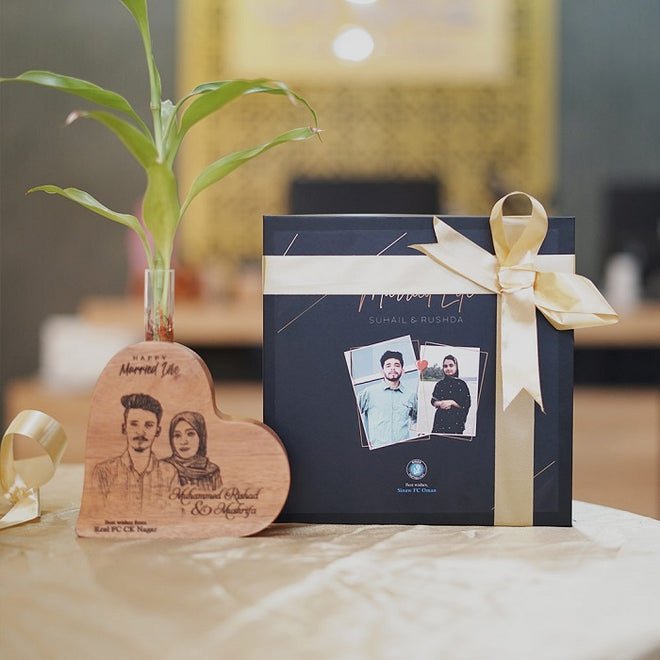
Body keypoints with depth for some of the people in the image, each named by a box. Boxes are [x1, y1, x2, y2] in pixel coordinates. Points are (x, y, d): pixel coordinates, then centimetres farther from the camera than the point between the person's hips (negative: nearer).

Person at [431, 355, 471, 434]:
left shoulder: (461, 384, -2)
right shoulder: (440, 384, 10)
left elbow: (467, 404, -3)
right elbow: (433, 401, 13)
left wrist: (452, 402, -14)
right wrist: (440, 403, -7)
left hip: (456, 421, -3)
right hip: (440, 419, 3)